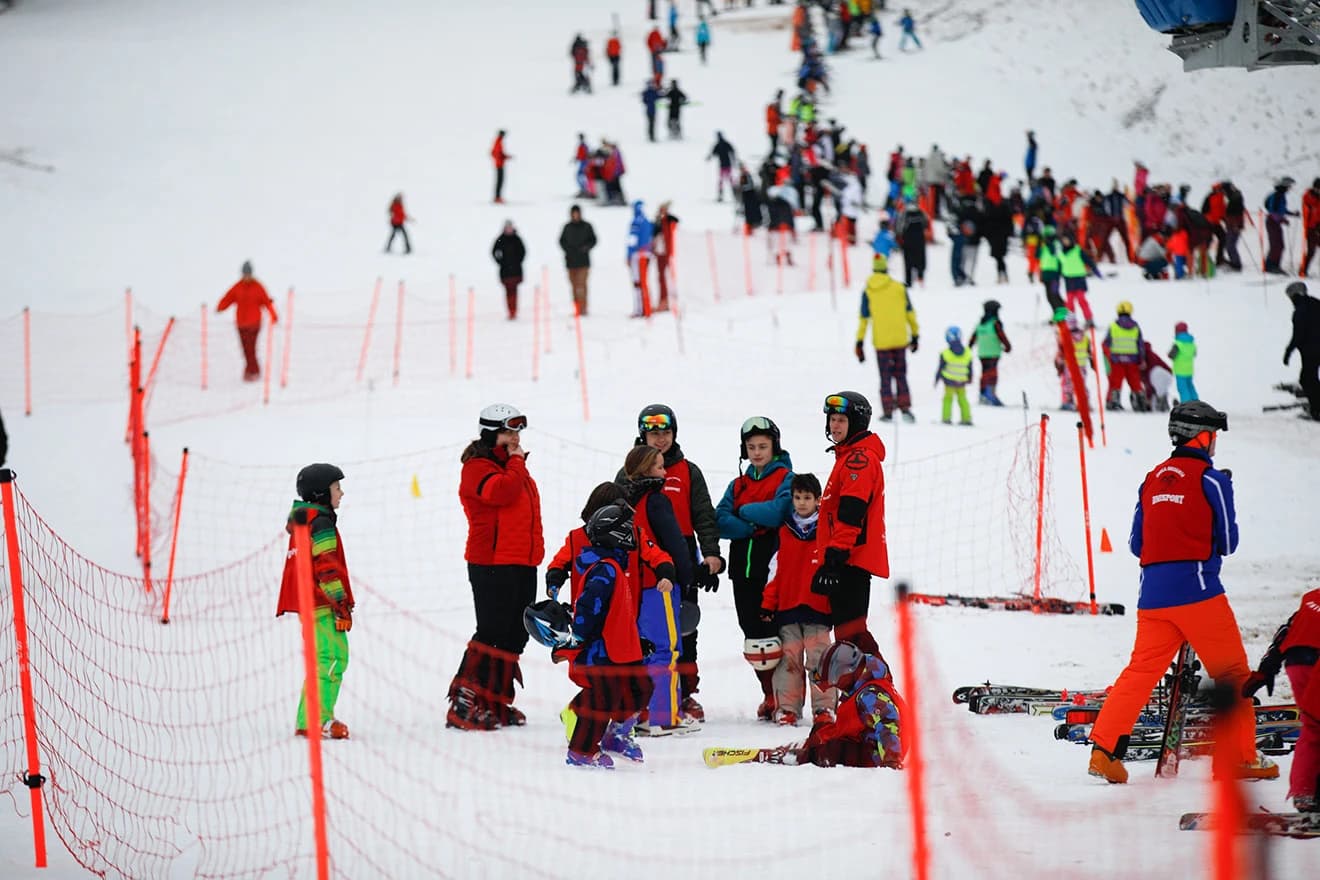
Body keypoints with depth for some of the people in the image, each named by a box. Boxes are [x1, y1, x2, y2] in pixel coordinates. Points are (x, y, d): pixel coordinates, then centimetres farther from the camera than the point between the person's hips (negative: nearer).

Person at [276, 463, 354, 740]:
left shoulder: (300, 520, 20)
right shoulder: (320, 522, -12)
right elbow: (327, 567, -18)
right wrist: (341, 603, -18)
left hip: (308, 602, 11)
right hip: (322, 603, -11)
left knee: (325, 657, 16)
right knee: (332, 657, -13)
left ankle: (308, 721, 19)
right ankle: (315, 720, -19)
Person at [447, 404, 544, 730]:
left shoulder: (514, 466, 20)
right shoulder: (477, 467, -8)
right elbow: (501, 491, -28)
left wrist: (535, 550, 21)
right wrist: (516, 461, -13)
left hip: (523, 563, 9)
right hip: (491, 563, -9)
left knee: (515, 634, 9)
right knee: (493, 631, -12)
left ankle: (496, 703, 15)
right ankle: (463, 704, -10)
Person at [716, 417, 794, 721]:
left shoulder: (786, 478, 2)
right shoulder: (738, 485, 19)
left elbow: (777, 512, -15)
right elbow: (721, 521, 4)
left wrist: (744, 511, -2)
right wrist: (752, 527, -13)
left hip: (774, 565, -6)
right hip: (744, 567, 6)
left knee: (773, 629, -10)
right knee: (753, 632, 6)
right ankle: (770, 695, 14)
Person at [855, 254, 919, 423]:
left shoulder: (867, 292, -4)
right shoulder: (899, 288, -2)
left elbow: (863, 319, -5)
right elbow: (910, 313, 4)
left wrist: (859, 343, -2)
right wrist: (915, 335, 14)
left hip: (881, 341, -1)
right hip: (900, 339, 1)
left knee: (885, 377, 8)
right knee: (900, 375, 11)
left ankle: (888, 411, 3)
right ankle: (905, 408, 1)